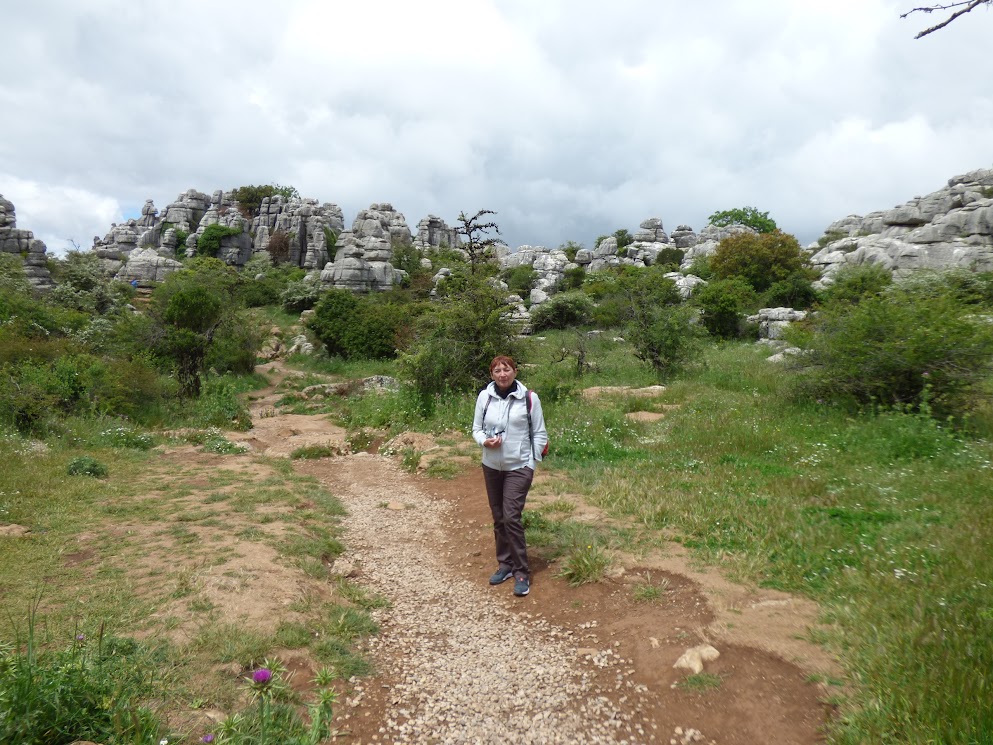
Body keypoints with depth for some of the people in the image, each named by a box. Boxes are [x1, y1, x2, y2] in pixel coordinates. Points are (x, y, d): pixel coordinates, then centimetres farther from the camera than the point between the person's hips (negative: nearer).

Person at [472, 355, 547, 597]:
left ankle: (522, 572, 2)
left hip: (519, 467, -4)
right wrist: (484, 441, -13)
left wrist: (532, 461, -6)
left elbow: (539, 433, 0)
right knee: (498, 518, 13)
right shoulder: (484, 396, -2)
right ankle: (505, 564, 29)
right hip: (491, 466, 4)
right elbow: (476, 428, 7)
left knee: (511, 517, -11)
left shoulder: (529, 397, -7)